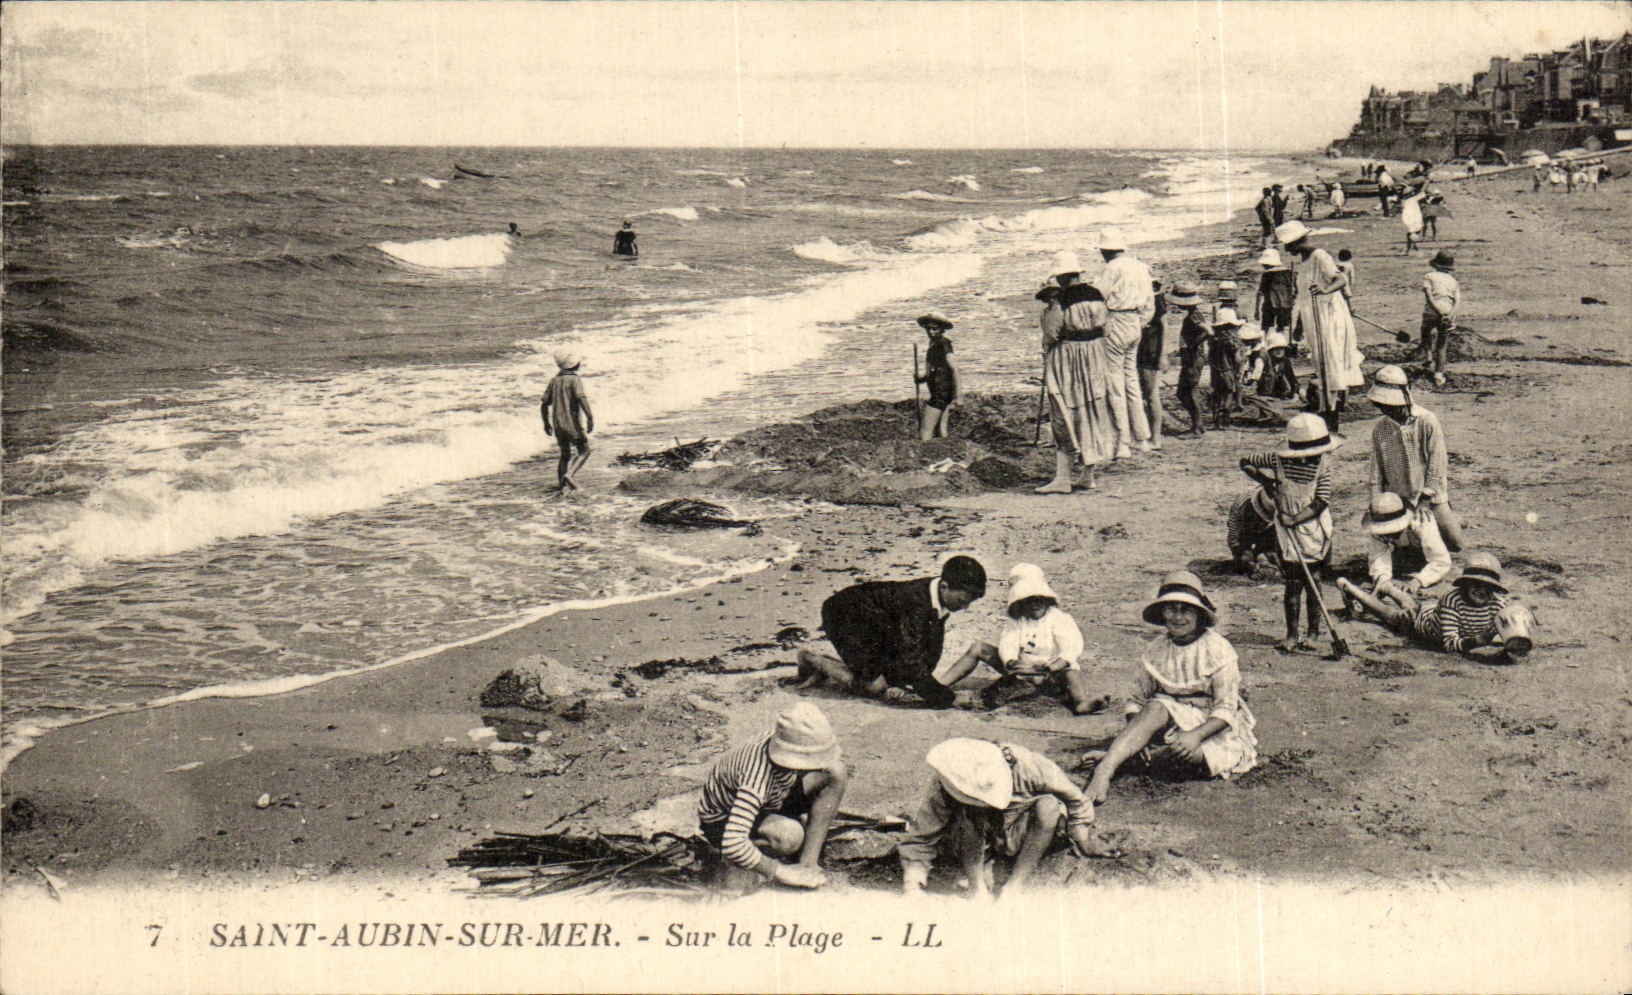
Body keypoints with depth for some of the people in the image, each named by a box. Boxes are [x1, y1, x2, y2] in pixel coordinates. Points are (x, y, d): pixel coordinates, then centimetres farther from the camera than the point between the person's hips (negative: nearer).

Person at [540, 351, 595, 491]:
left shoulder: (554, 381, 11)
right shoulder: (574, 380, -10)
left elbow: (544, 404, 14)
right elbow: (582, 398, -25)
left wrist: (546, 423, 23)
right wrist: (590, 418, -27)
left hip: (558, 425, 6)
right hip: (572, 423, -6)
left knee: (565, 455, 16)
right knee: (584, 451, 7)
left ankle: (564, 485, 11)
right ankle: (570, 474, -13)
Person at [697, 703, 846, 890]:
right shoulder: (757, 777, -42)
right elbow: (732, 844, -48)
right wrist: (779, 872, -38)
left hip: (768, 804, 8)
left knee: (835, 772, -12)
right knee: (789, 835, -40)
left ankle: (808, 861, -8)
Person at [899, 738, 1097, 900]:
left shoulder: (1028, 766, -31)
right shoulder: (942, 789, -29)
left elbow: (1073, 797, -12)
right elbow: (919, 839, -20)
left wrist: (1082, 836, -8)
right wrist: (912, 887, -29)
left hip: (1018, 835, 1)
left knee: (1049, 805, -28)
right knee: (966, 813, -32)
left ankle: (1014, 888, -28)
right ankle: (977, 887, -27)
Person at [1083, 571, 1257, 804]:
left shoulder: (1218, 650, -11)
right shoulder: (1155, 651, 1)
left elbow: (1226, 709, -13)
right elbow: (1137, 701, 4)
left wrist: (1196, 735, -30)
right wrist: (1135, 740, -15)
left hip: (1215, 725, -2)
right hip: (1176, 720, 2)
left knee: (1196, 754, -36)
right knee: (1156, 708, -32)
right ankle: (1104, 770, -46)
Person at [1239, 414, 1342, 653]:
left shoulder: (1322, 467, -8)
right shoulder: (1278, 460, -7)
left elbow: (1321, 503, -13)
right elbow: (1246, 463, 7)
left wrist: (1295, 519, -20)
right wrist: (1263, 480, -8)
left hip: (1313, 530, 0)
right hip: (1288, 532, 0)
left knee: (1309, 581, 2)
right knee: (1292, 583, 1)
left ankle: (1312, 632, 15)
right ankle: (1292, 635, 11)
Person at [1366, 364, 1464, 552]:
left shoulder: (1427, 421, -11)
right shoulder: (1379, 428, 1)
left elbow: (1437, 462, -12)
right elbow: (1376, 471, 5)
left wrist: (1425, 499, -16)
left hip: (1430, 497, -3)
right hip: (1397, 500, 3)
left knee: (1454, 544, -5)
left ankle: (1450, 520, 30)